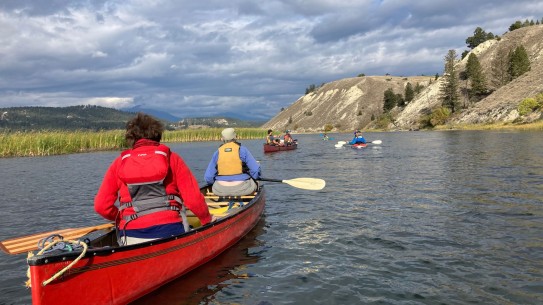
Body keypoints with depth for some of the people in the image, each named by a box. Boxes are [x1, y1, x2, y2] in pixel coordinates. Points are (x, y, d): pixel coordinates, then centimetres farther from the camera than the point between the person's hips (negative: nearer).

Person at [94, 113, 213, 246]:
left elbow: (101, 206, 7)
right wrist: (207, 219, 19)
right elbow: (193, 198, 1)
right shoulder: (172, 158, 8)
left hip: (130, 237, 2)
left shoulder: (119, 163, 12)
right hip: (168, 231, -2)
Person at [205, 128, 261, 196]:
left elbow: (208, 178, 0)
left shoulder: (217, 153, 1)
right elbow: (256, 170, -9)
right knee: (254, 183, 29)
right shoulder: (242, 150, -6)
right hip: (242, 189, -2)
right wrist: (254, 177, 13)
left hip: (221, 191, 2)